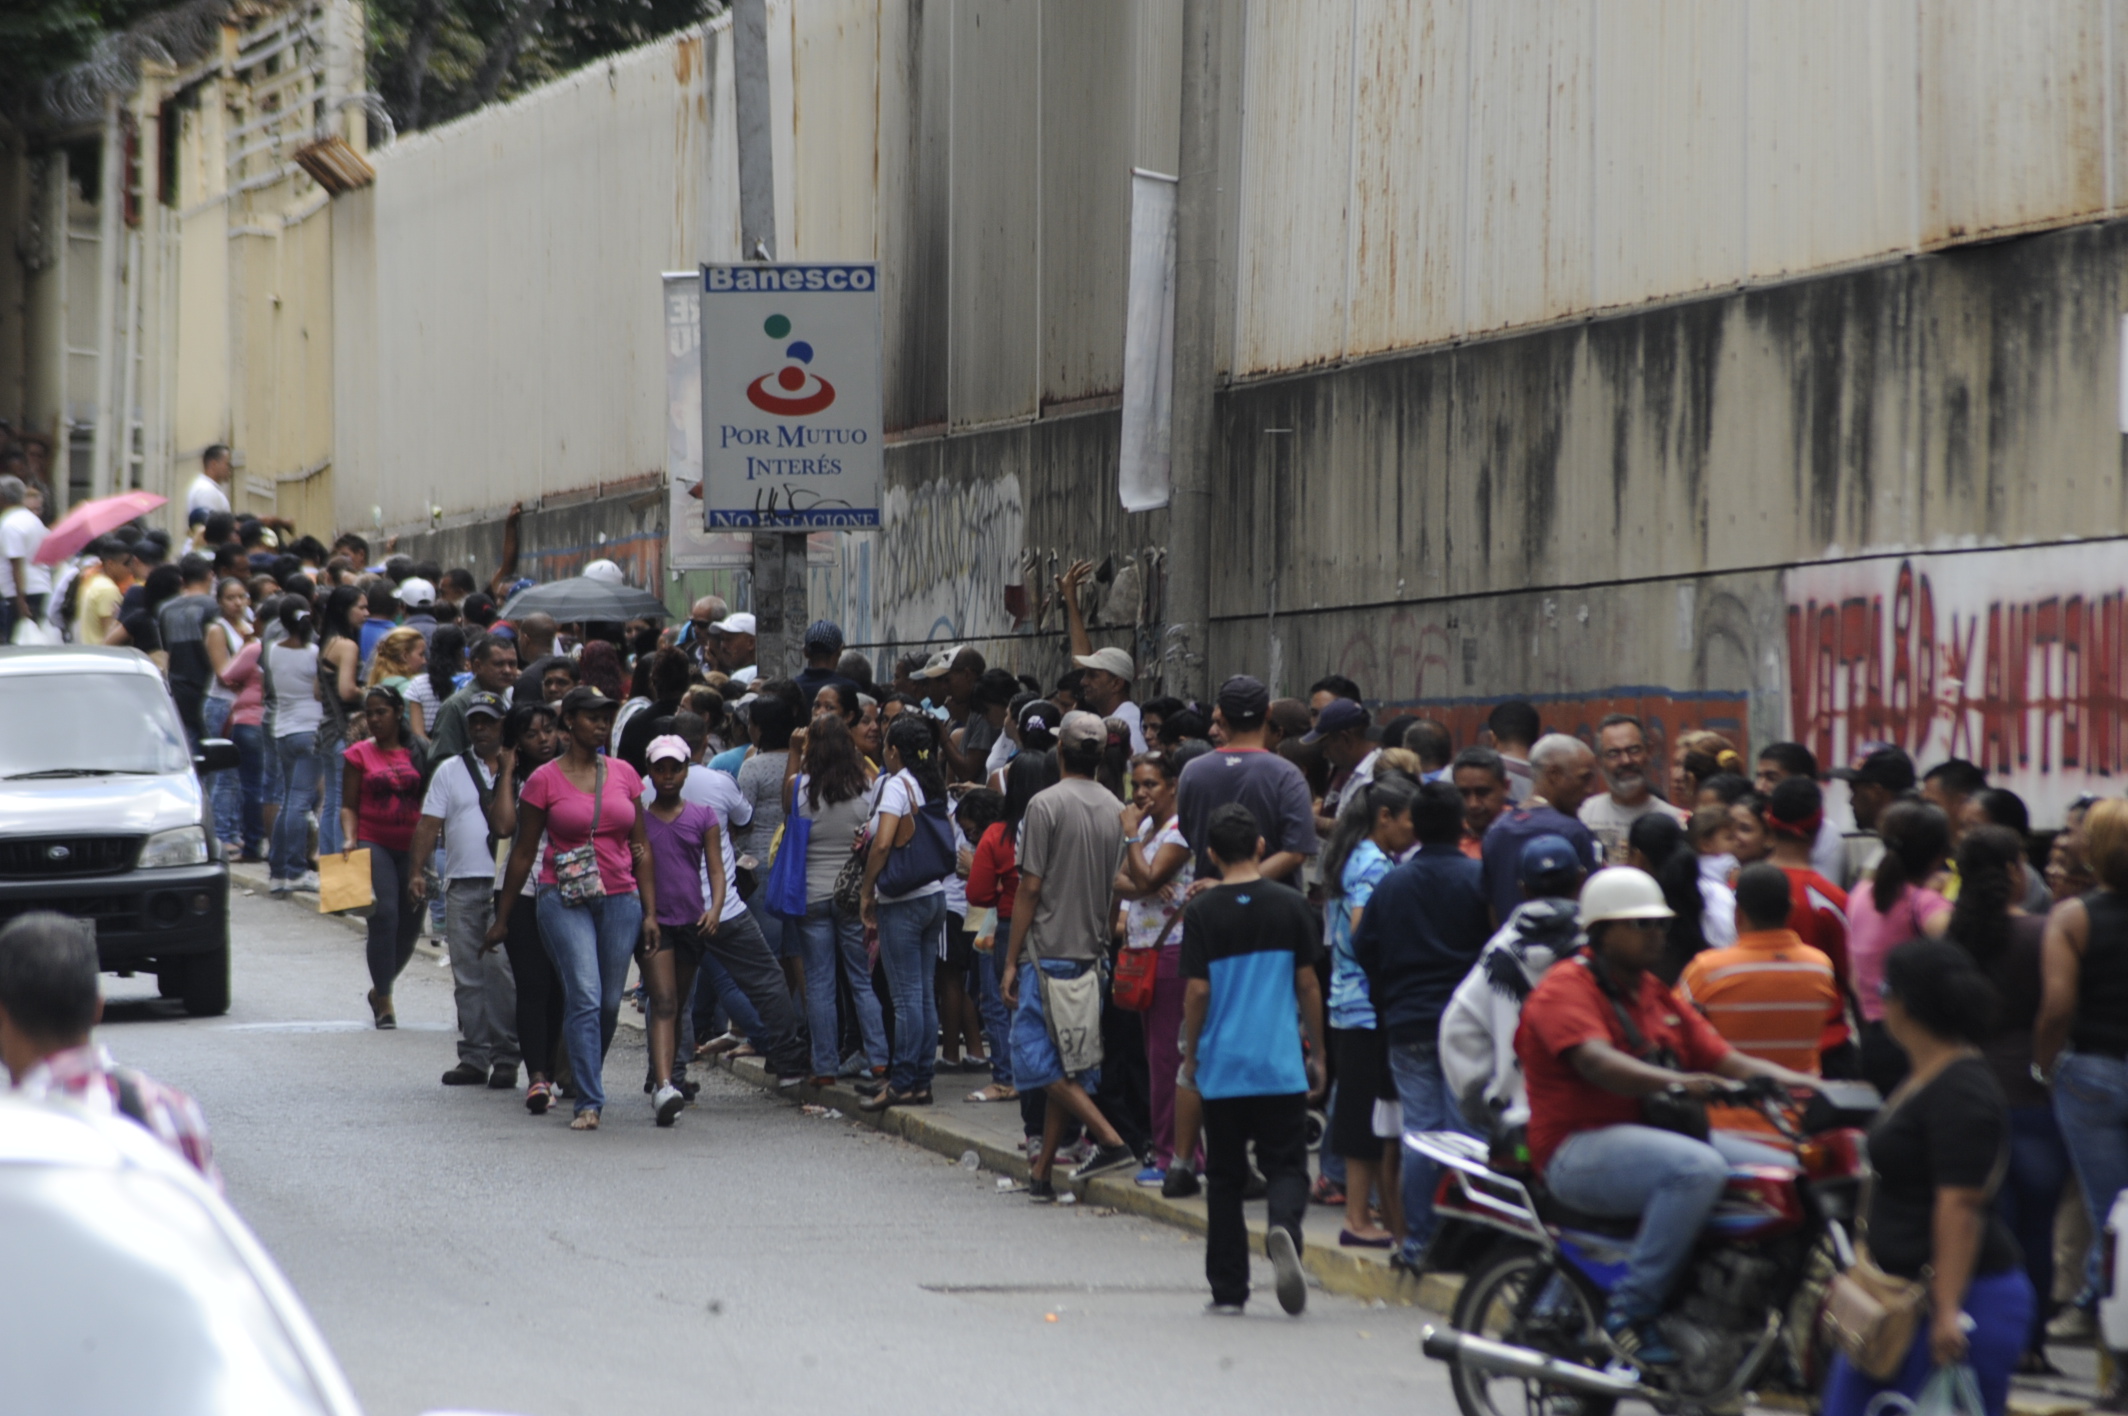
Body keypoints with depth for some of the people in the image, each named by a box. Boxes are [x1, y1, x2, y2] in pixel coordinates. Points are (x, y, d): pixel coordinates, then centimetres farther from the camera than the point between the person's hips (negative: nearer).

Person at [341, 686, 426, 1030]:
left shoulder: (416, 754, 7)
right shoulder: (359, 754, 4)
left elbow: (427, 804, 11)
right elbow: (349, 805, 5)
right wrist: (349, 839, -13)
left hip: (411, 847, 3)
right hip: (374, 844, -3)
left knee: (410, 924, 6)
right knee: (385, 915, -18)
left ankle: (380, 990, 29)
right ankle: (384, 1001, -13)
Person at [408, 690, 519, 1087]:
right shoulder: (450, 771, 14)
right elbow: (428, 824, 8)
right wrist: (416, 872, 0)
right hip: (462, 885, 3)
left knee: (503, 972, -9)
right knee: (467, 976, 4)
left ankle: (505, 1057, -5)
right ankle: (473, 1058, 10)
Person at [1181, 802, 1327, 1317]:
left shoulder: (1202, 912, -4)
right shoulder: (1290, 906, -1)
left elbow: (1198, 990, -5)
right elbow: (1307, 984, 2)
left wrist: (1189, 1057, 8)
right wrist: (1316, 1053, 12)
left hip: (1222, 1064, 0)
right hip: (1281, 1063, 0)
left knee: (1224, 1178, 9)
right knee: (1286, 1165, 4)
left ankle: (1228, 1290, 11)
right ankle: (1284, 1226, -28)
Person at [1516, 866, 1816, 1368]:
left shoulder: (1656, 995, 21)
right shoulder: (1565, 988, -7)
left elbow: (1724, 1060, 13)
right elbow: (1595, 1062, -26)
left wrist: (1800, 1083, -5)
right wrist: (1676, 1083, -43)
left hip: (1658, 1135, 9)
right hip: (1581, 1149, -9)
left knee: (1789, 1172, -3)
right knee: (1699, 1168, -36)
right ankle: (1631, 1309, -29)